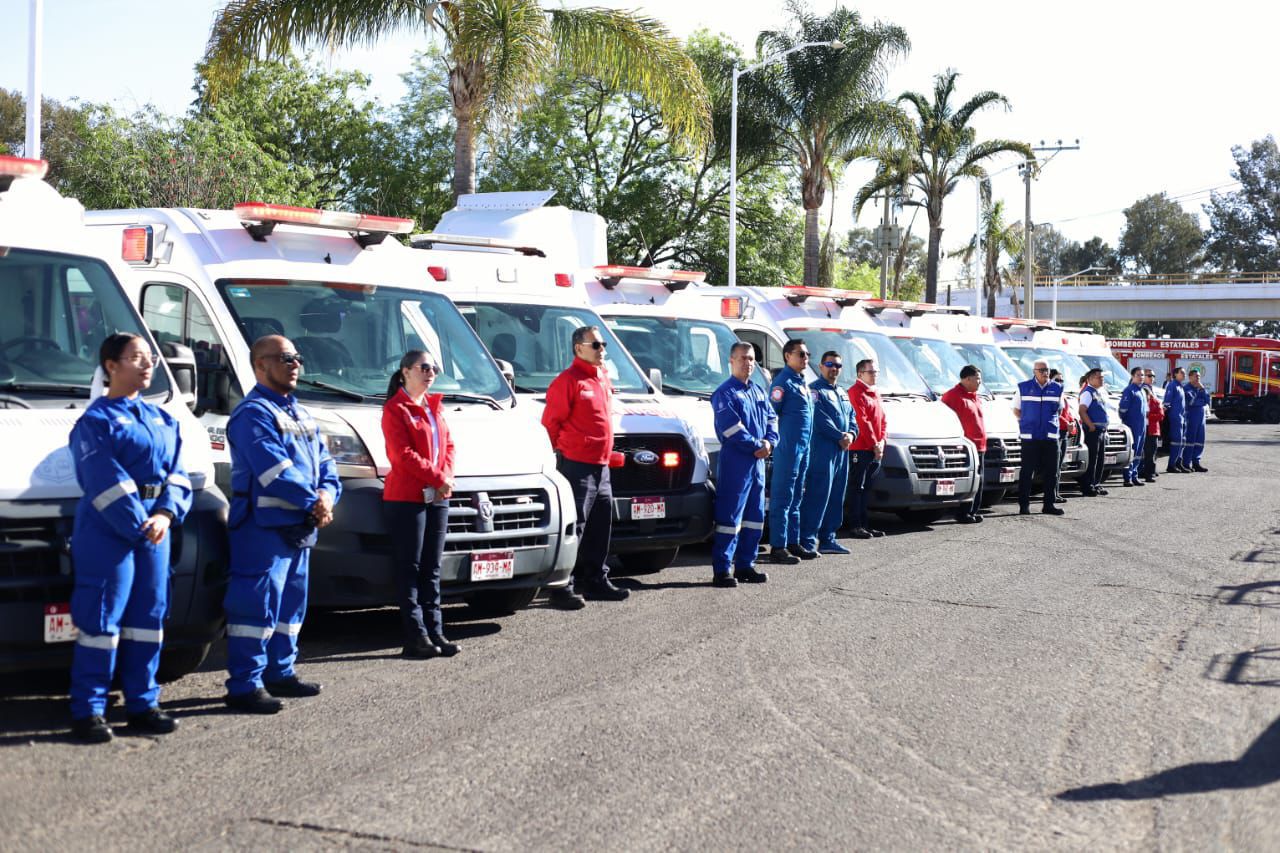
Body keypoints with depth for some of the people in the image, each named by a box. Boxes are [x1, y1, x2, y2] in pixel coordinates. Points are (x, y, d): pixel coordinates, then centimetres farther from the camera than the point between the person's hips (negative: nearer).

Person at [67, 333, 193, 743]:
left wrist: (166, 514, -9)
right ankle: (87, 710, 1)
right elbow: (107, 483, -13)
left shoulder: (163, 420, 16)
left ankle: (142, 705, 18)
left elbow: (177, 474, 9)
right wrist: (141, 527, -16)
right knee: (100, 618, -5)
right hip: (106, 532, -7)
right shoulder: (95, 420, -4)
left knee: (148, 616, 9)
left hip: (155, 530, 7)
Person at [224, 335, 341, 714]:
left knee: (291, 604, 17)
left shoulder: (300, 415, 19)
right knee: (257, 606, -9)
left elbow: (324, 463, 15)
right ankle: (244, 686, -6)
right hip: (263, 526, -10)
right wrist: (312, 503, -17)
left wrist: (327, 495, -5)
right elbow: (275, 470, -21)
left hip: (299, 529, 10)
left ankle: (279, 673, 28)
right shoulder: (253, 413, -11)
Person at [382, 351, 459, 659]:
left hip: (437, 498, 7)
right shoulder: (395, 409, -6)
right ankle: (416, 637, -3)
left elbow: (448, 445, 14)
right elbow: (403, 455, -14)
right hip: (406, 498, -7)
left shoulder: (435, 406, 16)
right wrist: (438, 479, -15)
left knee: (432, 570, 9)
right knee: (410, 570, -3)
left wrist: (446, 478, -4)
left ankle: (435, 632, 13)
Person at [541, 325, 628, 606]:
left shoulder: (603, 379, 16)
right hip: (577, 465, -9)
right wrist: (559, 451, -5)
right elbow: (550, 422, -11)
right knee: (573, 527, -9)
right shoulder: (569, 380, -11)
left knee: (601, 527, 15)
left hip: (601, 466, 9)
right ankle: (562, 588, -6)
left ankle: (596, 581, 25)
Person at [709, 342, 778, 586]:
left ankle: (745, 565, 20)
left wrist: (769, 442, -3)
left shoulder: (758, 391, 17)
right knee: (730, 516, -9)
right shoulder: (725, 393, -8)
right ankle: (722, 570, -7)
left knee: (755, 516, 12)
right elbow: (732, 428, -17)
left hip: (757, 461, 8)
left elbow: (772, 418, 16)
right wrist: (758, 445, -13)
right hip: (735, 461, -8)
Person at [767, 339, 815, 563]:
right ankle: (778, 547, -7)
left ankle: (793, 543, 21)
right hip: (788, 447, -10)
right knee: (782, 497, -8)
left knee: (795, 498, 14)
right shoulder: (783, 381, -11)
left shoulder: (802, 382, 18)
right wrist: (776, 439, -15)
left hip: (803, 447, 10)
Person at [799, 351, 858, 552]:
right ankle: (807, 541, -13)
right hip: (822, 450, -9)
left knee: (836, 497, 11)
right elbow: (820, 419, -15)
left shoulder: (842, 394, 23)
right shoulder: (815, 390, -5)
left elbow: (852, 417, 20)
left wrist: (851, 434, -1)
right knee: (818, 495, -13)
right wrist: (840, 437, -13)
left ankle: (828, 539, 18)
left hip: (842, 451, 9)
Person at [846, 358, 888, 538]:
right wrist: (874, 444, -14)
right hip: (860, 449, -9)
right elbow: (862, 421, -15)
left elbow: (883, 419, 17)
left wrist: (882, 441, 2)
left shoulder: (875, 393, 19)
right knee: (858, 488, -6)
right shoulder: (856, 392, -9)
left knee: (866, 489, 12)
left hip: (875, 450, 9)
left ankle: (865, 524, 16)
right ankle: (856, 526, -6)